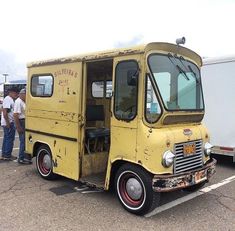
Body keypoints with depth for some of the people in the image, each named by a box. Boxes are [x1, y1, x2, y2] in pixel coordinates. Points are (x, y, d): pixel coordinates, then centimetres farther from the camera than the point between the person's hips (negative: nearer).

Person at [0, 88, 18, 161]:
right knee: (9, 139, -4)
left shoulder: (10, 99, 17)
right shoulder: (8, 99, -15)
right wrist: (8, 123, -23)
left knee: (6, 139, 14)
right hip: (8, 123, -10)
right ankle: (7, 156, 3)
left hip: (8, 123, 10)